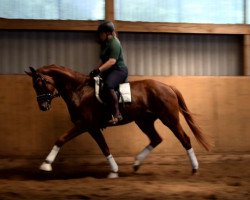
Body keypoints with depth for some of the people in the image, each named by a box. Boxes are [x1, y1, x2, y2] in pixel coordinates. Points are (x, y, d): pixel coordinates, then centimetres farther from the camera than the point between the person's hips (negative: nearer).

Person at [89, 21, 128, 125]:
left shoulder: (114, 43, -16)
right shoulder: (105, 43, 16)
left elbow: (112, 61, -28)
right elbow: (103, 60, 26)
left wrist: (99, 70, -34)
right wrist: (96, 70, 14)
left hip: (119, 70, -12)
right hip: (109, 71, 12)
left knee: (108, 85, -39)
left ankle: (116, 114, -38)